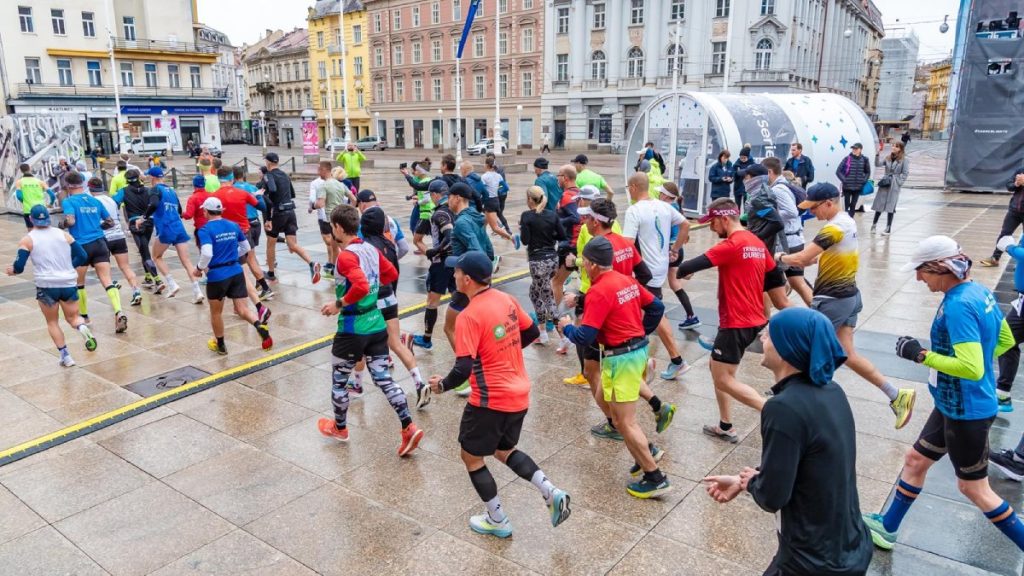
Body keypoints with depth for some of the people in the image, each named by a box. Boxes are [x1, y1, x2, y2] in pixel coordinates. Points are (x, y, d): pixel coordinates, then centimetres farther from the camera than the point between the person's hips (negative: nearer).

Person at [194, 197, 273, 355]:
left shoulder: (205, 230, -10)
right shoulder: (233, 226, 6)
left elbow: (207, 254, -23)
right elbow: (246, 247, 15)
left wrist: (199, 268, -6)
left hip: (217, 276, -4)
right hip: (236, 272, 4)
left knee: (216, 313, 17)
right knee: (242, 310, 3)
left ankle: (220, 345, 32)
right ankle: (261, 326, -27)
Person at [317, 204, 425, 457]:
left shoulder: (346, 255, -19)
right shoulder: (372, 249, 5)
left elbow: (361, 287, -31)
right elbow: (392, 274, 17)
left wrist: (338, 304, -19)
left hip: (352, 329, -7)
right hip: (376, 324, 7)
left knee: (338, 379, 15)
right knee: (384, 378, 10)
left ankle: (339, 428, 33)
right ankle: (409, 428, 3)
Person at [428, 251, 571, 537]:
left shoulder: (469, 317, -21)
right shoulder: (507, 300, 1)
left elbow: (463, 369, -23)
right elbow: (532, 332, 13)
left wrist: (442, 385, -4)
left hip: (490, 401, -8)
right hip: (519, 395, 8)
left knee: (471, 457, 15)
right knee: (504, 450, 26)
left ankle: (498, 521, 24)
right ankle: (551, 492, 11)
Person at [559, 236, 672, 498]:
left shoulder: (599, 292, -20)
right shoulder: (627, 281, 6)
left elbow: (584, 336, -22)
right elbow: (656, 307, 14)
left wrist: (567, 327, -2)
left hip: (621, 358, -10)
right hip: (637, 349, 10)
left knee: (624, 422, 0)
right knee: (603, 399, 23)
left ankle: (655, 479, 7)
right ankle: (645, 451, 29)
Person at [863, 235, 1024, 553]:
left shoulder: (958, 305, -28)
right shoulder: (979, 291, 2)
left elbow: (972, 369, -32)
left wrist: (921, 354, -25)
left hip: (966, 411, -10)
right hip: (954, 406, 10)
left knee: (974, 488, 9)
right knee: (915, 460, 20)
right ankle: (887, 527, 35)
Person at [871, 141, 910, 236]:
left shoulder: (904, 160, -3)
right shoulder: (888, 158, 8)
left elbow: (905, 173, -5)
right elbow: (878, 164, -4)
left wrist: (897, 182, -12)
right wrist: (878, 153, -13)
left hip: (894, 186, -4)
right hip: (884, 183, 4)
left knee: (890, 207, -1)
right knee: (879, 205, 7)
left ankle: (888, 228, 7)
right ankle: (874, 224, 21)